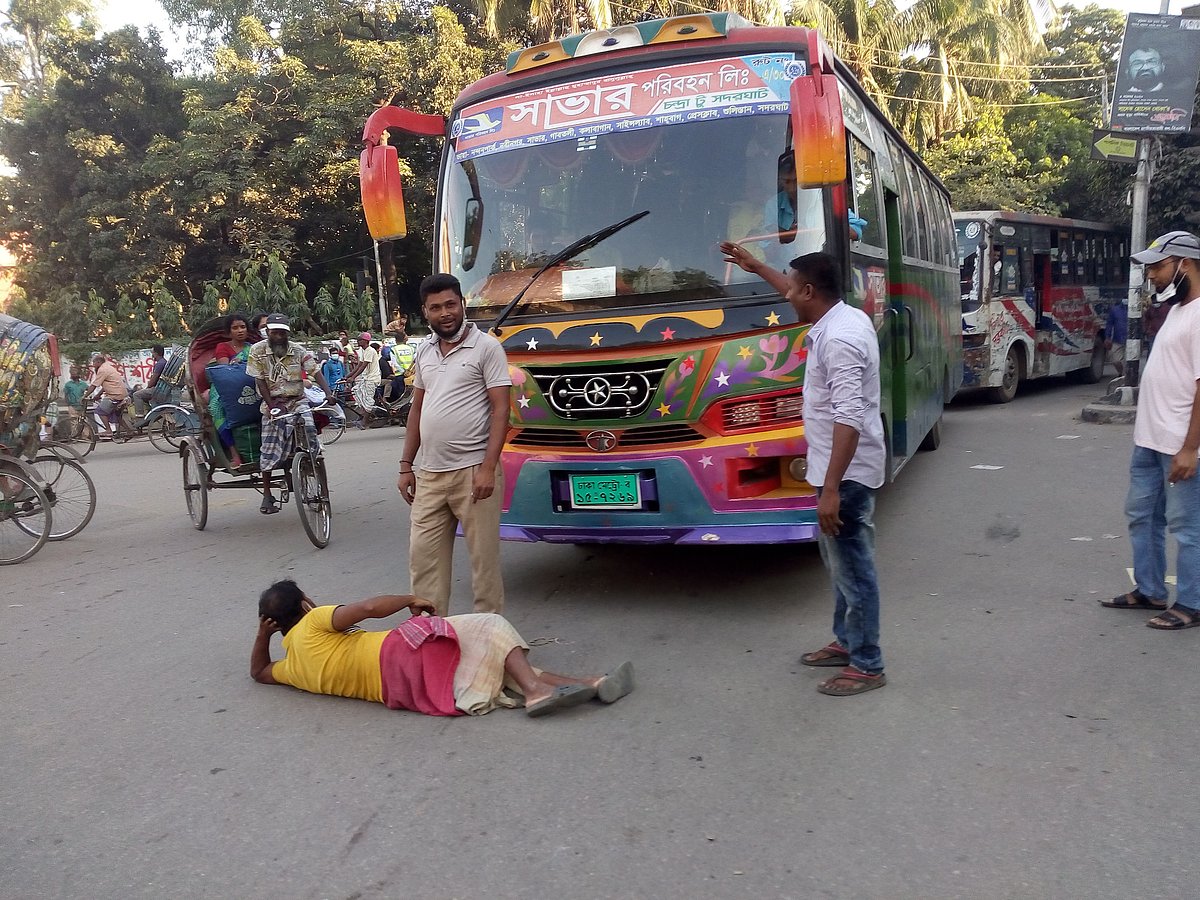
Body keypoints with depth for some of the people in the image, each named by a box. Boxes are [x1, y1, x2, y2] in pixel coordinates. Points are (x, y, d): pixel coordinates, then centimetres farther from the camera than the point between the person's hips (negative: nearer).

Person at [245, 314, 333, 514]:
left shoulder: (299, 351, -2)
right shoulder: (258, 351, -4)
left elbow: (316, 372, -10)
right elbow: (260, 382, -6)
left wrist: (328, 393, -27)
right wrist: (272, 405, -16)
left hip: (297, 400, 1)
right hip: (273, 403, 0)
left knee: (309, 427, -25)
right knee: (270, 450, -3)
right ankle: (267, 495, 11)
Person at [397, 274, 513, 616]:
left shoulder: (486, 347, -4)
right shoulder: (424, 351, 13)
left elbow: (500, 409, -9)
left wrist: (488, 468, -16)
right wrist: (405, 466, 14)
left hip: (472, 471, -6)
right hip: (429, 474, 6)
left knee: (484, 557, 2)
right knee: (423, 556, 8)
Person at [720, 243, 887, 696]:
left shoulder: (838, 338, -24)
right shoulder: (841, 315, 7)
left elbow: (849, 419, -29)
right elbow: (800, 295, 30)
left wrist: (831, 487, -31)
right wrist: (755, 266, 35)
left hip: (847, 474, -11)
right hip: (839, 470, 11)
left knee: (853, 566, -2)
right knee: (840, 560, 20)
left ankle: (867, 666, 9)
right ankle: (847, 642, 34)